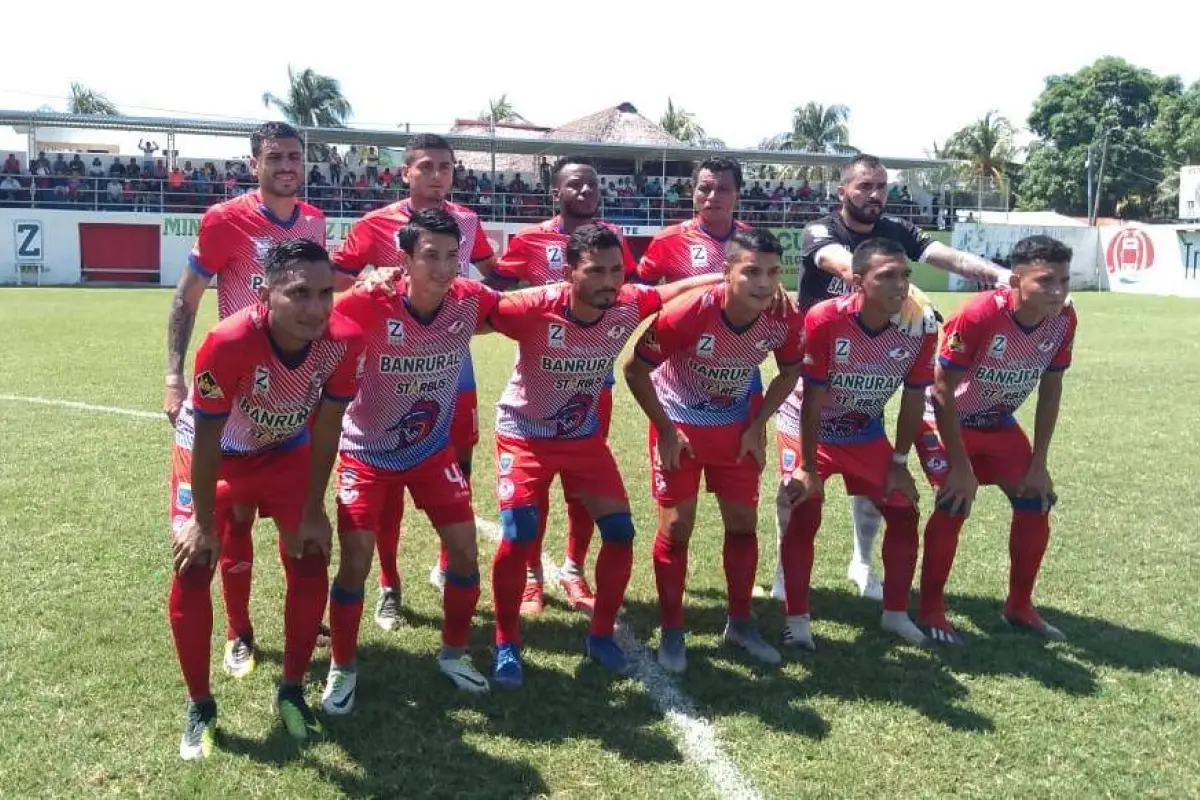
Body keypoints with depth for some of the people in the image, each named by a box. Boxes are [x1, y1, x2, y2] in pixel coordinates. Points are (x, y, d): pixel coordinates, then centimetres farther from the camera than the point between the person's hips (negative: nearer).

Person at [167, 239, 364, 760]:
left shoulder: (345, 342, -30)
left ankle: (292, 692, 20)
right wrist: (203, 521, -15)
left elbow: (326, 428, -14)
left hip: (286, 451, 3)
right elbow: (207, 439, -26)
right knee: (192, 571, -7)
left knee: (310, 564, 0)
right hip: (213, 451, -3)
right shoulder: (228, 343, -40)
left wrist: (312, 511, -7)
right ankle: (200, 707, 13)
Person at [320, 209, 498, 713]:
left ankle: (453, 653, 27)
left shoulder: (470, 301, -17)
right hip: (368, 452, -3)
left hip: (434, 448, 4)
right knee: (355, 563, -7)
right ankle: (342, 670, 18)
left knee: (466, 554, 2)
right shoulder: (371, 304, -29)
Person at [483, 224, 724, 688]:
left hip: (585, 435, 4)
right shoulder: (536, 308, -30)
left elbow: (680, 289, -1)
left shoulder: (629, 305, -19)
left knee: (620, 531, 0)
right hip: (525, 435, -4)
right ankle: (506, 645, 5)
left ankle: (601, 636, 21)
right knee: (518, 535, -16)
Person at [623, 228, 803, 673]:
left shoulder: (784, 320, -20)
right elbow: (635, 370, -20)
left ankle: (740, 623, 27)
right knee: (677, 527, -1)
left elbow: (789, 374, 2)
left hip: (736, 425, 4)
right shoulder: (687, 314, -32)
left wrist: (758, 426, -4)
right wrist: (666, 431, -15)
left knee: (743, 523, 8)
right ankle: (672, 631, 15)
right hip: (680, 423, -4)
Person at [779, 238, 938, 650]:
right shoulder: (824, 320, -32)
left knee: (904, 515, 4)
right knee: (804, 516, -14)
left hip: (867, 433, 4)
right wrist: (808, 468, -18)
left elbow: (913, 399, -7)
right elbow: (813, 401, -24)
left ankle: (896, 613, 22)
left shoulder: (921, 325, -21)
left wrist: (899, 462, -2)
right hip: (809, 427, -4)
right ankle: (797, 619, 2)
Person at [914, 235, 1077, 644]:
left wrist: (1039, 463, -2)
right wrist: (960, 467, -23)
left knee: (1036, 501, 3)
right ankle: (930, 611, -1)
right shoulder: (978, 315, -33)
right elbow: (942, 390, -26)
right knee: (955, 503, -19)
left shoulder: (1063, 320, -15)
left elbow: (1050, 390, -2)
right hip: (945, 419, -6)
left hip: (998, 422, 6)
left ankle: (1019, 606, 22)